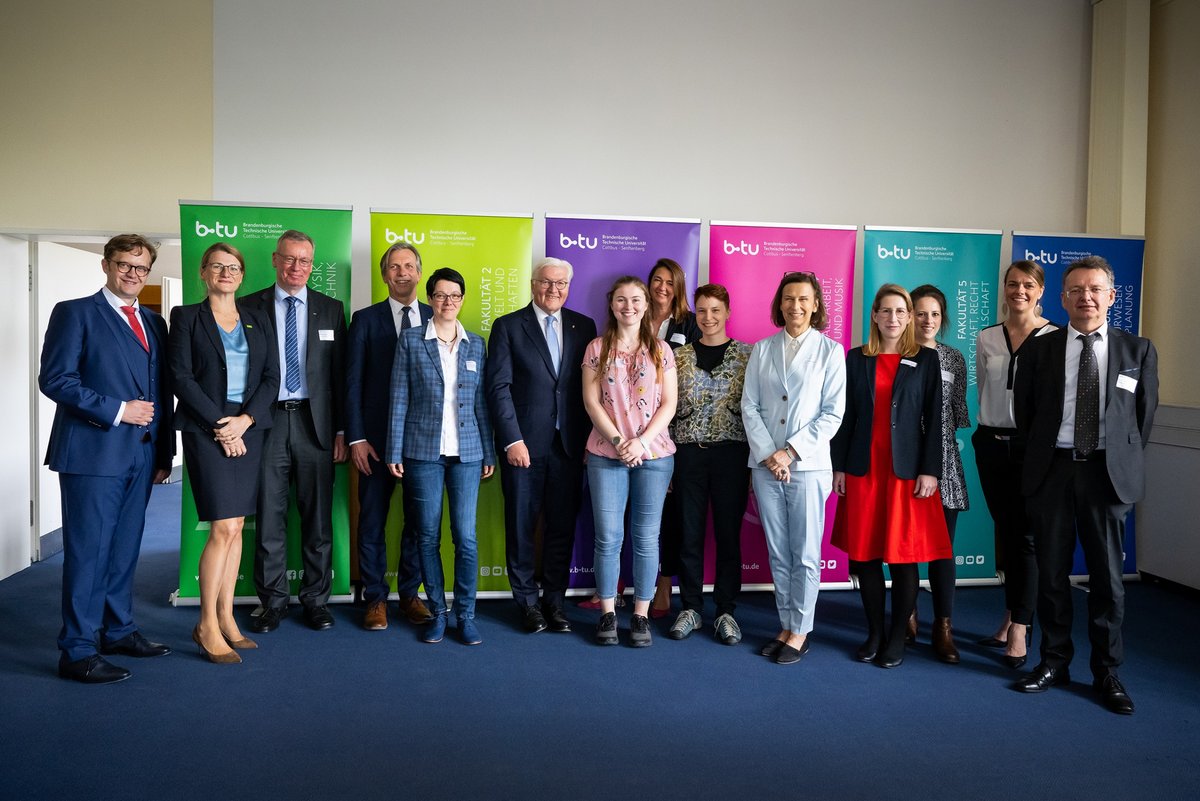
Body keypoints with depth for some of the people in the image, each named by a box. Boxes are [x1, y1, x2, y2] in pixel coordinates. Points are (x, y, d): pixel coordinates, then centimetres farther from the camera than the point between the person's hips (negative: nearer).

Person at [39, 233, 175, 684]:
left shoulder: (154, 323, 17)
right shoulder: (75, 313, -1)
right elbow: (54, 379, -10)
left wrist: (165, 451, 12)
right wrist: (116, 410, -15)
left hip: (142, 454, 6)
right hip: (93, 450, -6)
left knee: (125, 548, 13)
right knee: (88, 551, -3)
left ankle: (118, 631, 25)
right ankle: (77, 651, 5)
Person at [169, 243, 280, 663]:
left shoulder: (257, 320, 13)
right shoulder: (186, 317, 3)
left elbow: (271, 377, 6)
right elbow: (181, 377, -6)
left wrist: (245, 419, -8)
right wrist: (220, 424, -12)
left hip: (248, 430, 4)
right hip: (207, 430, -4)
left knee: (235, 528, 7)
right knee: (224, 528, -10)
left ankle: (226, 617, 16)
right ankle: (207, 625, 2)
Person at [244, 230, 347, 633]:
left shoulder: (330, 309, 8)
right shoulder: (251, 307, 6)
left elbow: (339, 373, 7)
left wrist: (341, 430, 2)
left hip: (314, 422, 1)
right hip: (266, 420, 0)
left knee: (318, 517, 6)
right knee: (268, 516, 4)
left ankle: (316, 599, 17)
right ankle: (273, 601, 17)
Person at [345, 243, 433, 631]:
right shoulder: (365, 319, 4)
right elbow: (353, 383, 1)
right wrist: (356, 438, -6)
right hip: (376, 436, -1)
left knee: (418, 520, 9)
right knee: (373, 520, 6)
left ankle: (409, 594, 23)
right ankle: (375, 598, 18)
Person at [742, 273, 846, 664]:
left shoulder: (830, 351, 1)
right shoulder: (762, 350, 9)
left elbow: (833, 413, -5)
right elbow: (749, 405, 4)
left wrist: (791, 452, -11)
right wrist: (768, 454, -8)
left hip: (808, 465, -3)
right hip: (766, 465, 3)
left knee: (805, 555, 2)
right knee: (778, 554, 9)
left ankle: (800, 632, 15)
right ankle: (786, 626, 21)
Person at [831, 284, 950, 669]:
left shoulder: (926, 359, 3)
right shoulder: (856, 359, 8)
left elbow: (934, 419, 0)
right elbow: (845, 415, 7)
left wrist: (930, 471, -7)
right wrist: (839, 466, 2)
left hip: (907, 470, -2)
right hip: (863, 469, 2)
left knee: (904, 554, 1)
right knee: (865, 553, 4)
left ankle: (897, 637, 14)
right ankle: (874, 633, 17)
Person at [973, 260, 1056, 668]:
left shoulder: (1055, 338, -4)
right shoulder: (986, 339, 8)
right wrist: (990, 429, 12)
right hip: (992, 444, 4)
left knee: (1026, 536, -4)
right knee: (1005, 532, 11)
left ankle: (1020, 632, 0)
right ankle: (1011, 619, 23)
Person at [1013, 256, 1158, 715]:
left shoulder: (1138, 351, 4)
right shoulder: (1040, 350, 4)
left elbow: (1145, 414, 9)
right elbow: (1023, 411, 10)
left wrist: (1126, 464, 6)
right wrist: (1038, 457, 8)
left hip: (1108, 472, 0)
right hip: (1052, 470, 1)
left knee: (1107, 575, 5)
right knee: (1051, 572, 8)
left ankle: (1107, 673, 18)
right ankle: (1054, 662, 23)